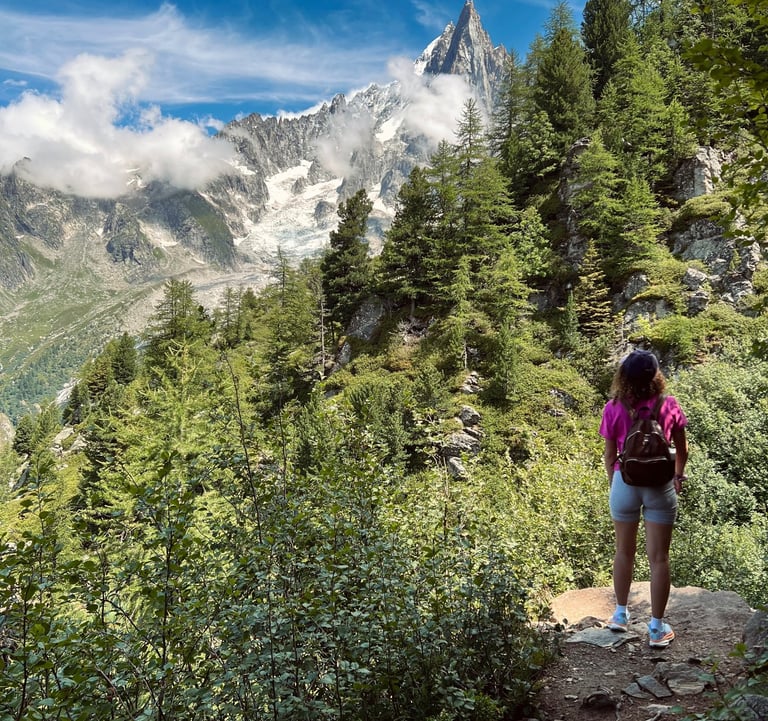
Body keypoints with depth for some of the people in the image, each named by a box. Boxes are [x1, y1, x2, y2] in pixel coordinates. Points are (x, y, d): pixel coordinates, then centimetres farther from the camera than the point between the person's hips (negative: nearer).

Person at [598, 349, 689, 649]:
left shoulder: (614, 409, -10)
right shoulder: (669, 405, -9)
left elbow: (609, 455, -2)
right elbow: (682, 450, 3)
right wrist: (679, 475, 22)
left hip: (625, 484, 1)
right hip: (660, 487, -1)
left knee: (624, 552, 18)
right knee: (659, 558, 8)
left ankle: (620, 615, 32)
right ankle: (657, 628, 16)